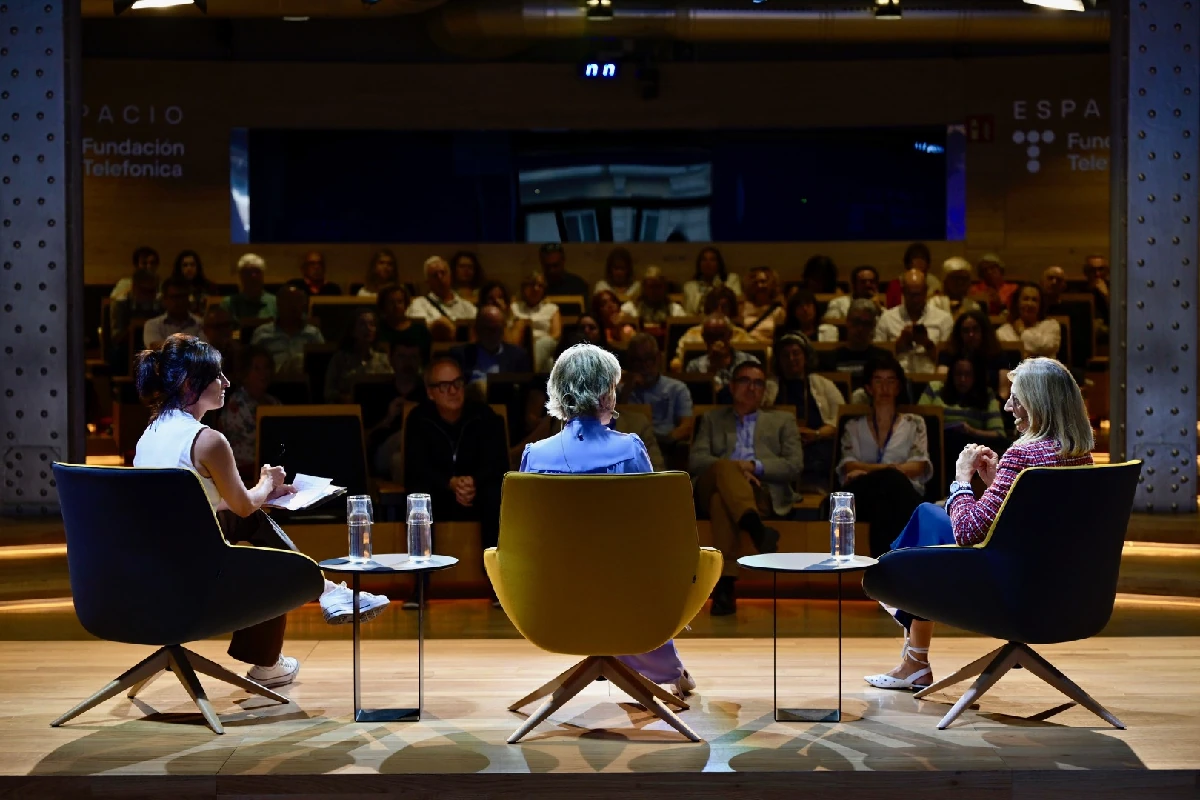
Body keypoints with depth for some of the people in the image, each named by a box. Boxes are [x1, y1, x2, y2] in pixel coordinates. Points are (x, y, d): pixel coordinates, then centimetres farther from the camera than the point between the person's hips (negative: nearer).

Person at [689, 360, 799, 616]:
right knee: (724, 469, -40)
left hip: (764, 493, 0)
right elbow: (695, 461, 13)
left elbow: (794, 466, 11)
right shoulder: (712, 419, 31)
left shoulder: (782, 421, 29)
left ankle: (725, 584, -57)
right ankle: (756, 529, -66)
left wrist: (754, 466, -5)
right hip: (712, 487, 0)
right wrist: (733, 466, -8)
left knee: (722, 498, -40)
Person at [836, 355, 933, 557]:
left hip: (904, 494, 0)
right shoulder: (854, 427, 25)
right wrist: (888, 468, -14)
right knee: (888, 479, -39)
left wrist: (867, 471, -11)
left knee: (889, 481, -39)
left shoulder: (914, 423, 24)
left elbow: (919, 466, 6)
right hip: (864, 496, 0)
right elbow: (848, 467, 6)